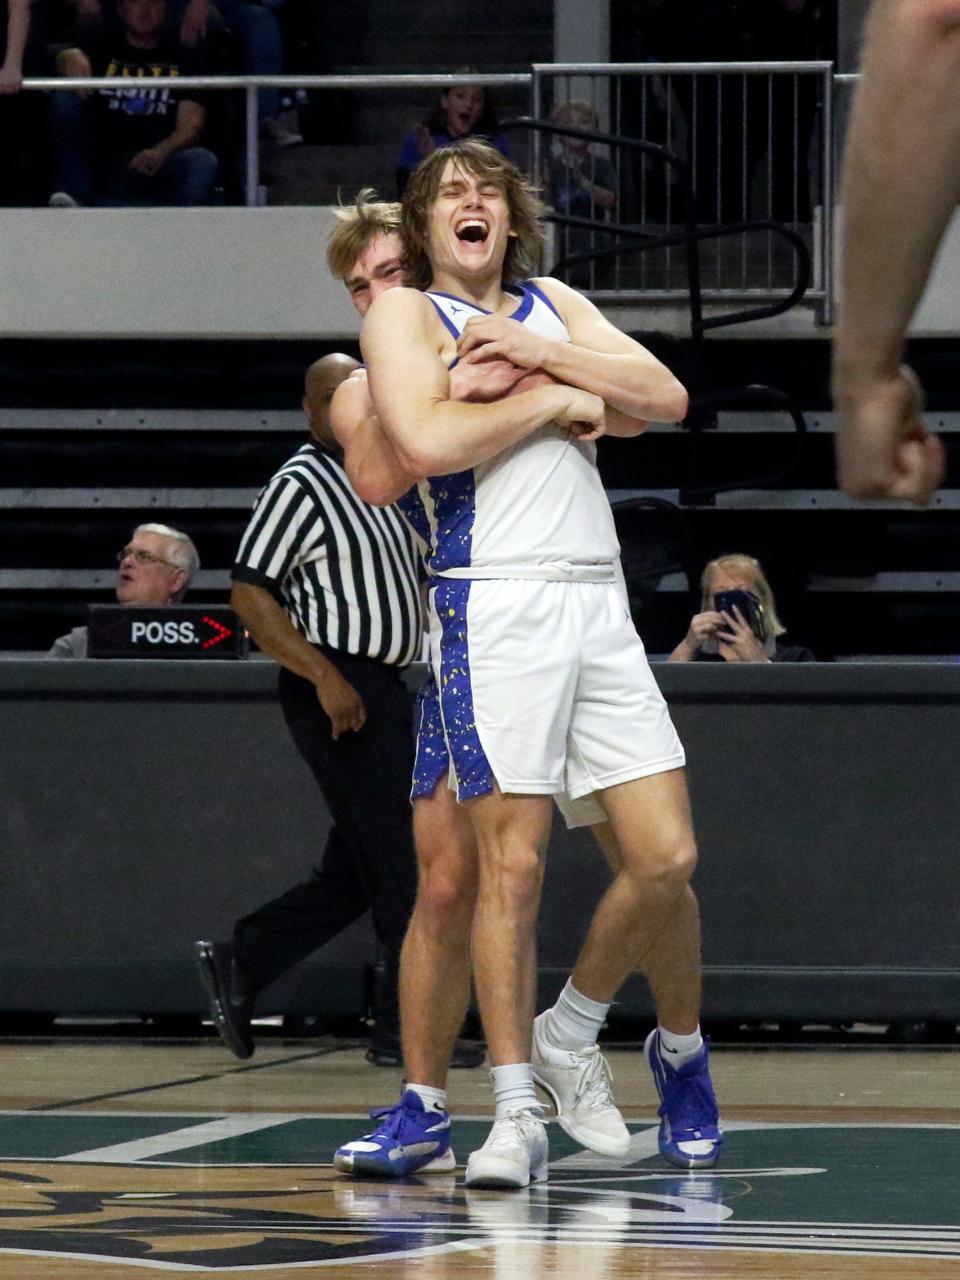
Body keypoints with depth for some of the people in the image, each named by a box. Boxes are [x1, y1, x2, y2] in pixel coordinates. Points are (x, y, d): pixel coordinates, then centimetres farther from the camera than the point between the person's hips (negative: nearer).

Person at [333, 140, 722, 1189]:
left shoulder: (555, 309, 21)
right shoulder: (404, 313, 5)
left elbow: (664, 398, 7)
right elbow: (426, 441, -14)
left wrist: (536, 353, -3)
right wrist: (554, 401, -6)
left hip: (598, 602, 5)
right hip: (493, 605, -5)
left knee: (666, 858, -1)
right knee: (510, 864, -9)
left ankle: (570, 1030, 22)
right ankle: (516, 1112, -4)